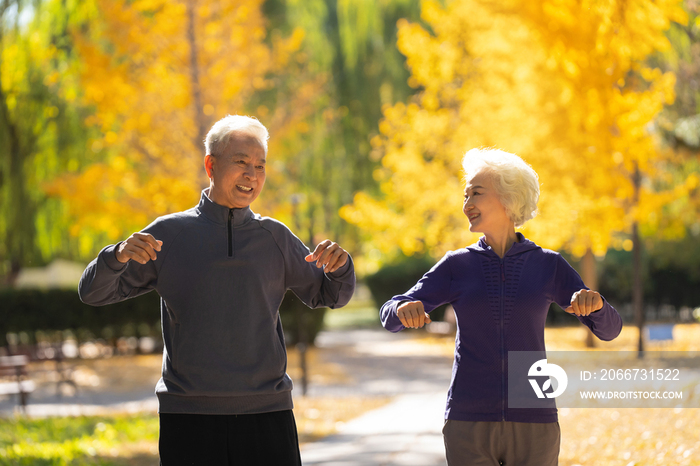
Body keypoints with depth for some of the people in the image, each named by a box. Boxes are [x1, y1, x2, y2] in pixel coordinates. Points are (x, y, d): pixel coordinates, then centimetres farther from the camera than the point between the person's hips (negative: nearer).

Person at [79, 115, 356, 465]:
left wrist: (339, 266, -2)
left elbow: (329, 295, 21)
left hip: (266, 412, 1)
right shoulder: (168, 234, 6)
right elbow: (93, 293, 7)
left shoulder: (274, 238, 11)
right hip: (188, 415, -1)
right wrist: (119, 255, -14)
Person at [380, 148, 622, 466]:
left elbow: (608, 328, 4)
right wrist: (405, 310, -27)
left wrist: (594, 302, -21)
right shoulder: (457, 266, 6)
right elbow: (391, 318, -1)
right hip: (470, 426, 0)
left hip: (532, 427, 0)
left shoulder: (548, 266, 6)